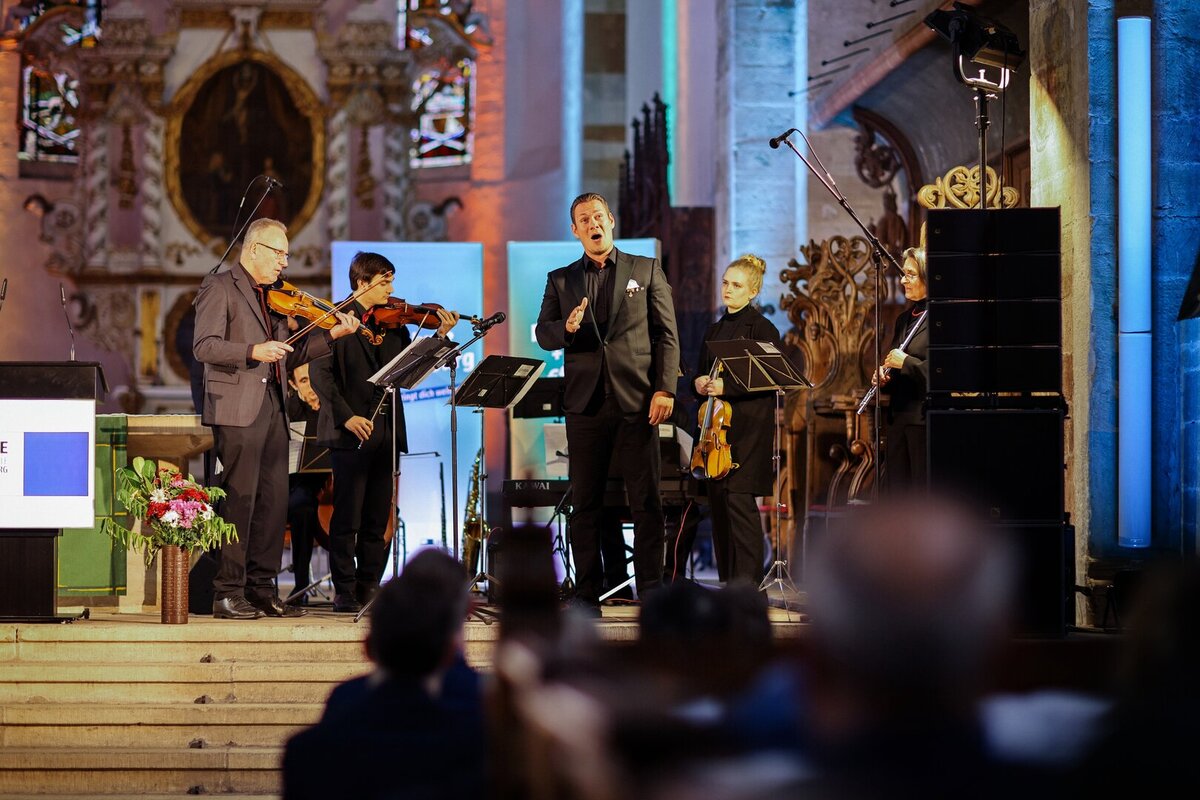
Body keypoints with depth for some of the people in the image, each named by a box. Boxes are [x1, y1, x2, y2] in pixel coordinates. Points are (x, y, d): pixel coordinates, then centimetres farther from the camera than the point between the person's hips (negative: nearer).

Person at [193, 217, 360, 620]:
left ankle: (261, 588, 11)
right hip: (237, 409, -8)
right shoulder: (219, 287, -2)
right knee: (239, 499, -8)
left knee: (274, 500, 5)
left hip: (273, 409, 8)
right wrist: (252, 351, -24)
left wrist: (331, 334, 9)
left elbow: (288, 356, 20)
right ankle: (228, 593, -4)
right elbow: (204, 345, -12)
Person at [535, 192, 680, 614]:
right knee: (585, 503, 3)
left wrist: (665, 389, -7)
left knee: (646, 500, -3)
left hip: (636, 402, -2)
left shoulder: (647, 271, 9)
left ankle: (650, 590, 1)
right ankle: (587, 594, 7)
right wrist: (567, 328, -17)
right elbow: (543, 334, 6)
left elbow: (666, 336, 4)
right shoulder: (560, 280, 14)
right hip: (586, 403, 2)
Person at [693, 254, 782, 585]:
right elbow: (702, 372, 26)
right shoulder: (714, 331, 17)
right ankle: (727, 583, 10)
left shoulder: (761, 328, -4)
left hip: (748, 426, -7)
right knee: (718, 500, 5)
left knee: (739, 498, -13)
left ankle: (747, 583, -12)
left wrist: (726, 387, -18)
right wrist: (700, 382, 2)